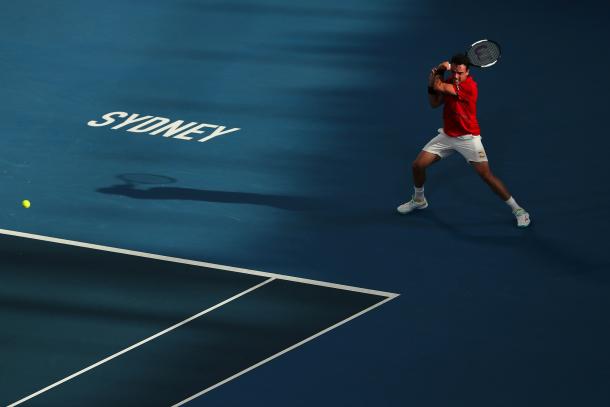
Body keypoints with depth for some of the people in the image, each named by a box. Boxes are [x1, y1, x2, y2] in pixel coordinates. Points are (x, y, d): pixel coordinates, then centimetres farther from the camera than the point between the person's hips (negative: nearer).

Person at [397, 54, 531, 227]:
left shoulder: (469, 86, -25)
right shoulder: (450, 82, 1)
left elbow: (438, 87, -26)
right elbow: (434, 103, 3)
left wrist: (437, 74, -5)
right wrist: (439, 71, -10)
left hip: (468, 138, -7)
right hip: (447, 135, 7)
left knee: (487, 175, -14)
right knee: (418, 165, 4)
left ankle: (517, 210, -1)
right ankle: (419, 200, 31)